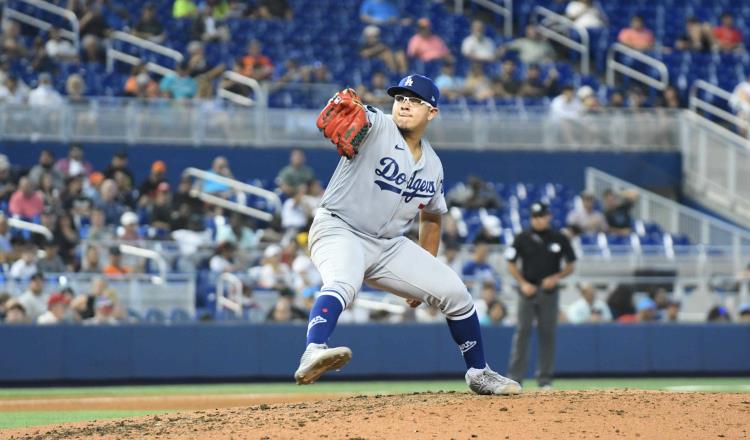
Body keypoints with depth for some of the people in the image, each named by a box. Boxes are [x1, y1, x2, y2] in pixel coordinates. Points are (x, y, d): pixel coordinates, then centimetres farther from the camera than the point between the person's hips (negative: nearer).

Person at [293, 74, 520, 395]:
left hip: (389, 245, 7)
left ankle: (478, 373, 24)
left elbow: (431, 216, 23)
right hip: (339, 230, -7)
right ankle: (312, 356, -59)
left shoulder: (432, 165, 8)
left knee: (454, 293, 5)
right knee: (343, 283, -38)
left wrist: (426, 270, 21)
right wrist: (345, 103, -57)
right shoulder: (375, 127, -10)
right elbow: (352, 114, -33)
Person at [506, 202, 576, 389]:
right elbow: (511, 264, 6)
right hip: (527, 290, -1)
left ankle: (545, 378, 8)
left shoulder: (559, 238, 3)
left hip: (549, 291, 1)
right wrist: (523, 283, -7)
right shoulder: (522, 238, 1)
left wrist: (556, 278, -9)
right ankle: (515, 377, -5)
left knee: (547, 333, 2)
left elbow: (570, 266, 8)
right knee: (522, 332, -5)